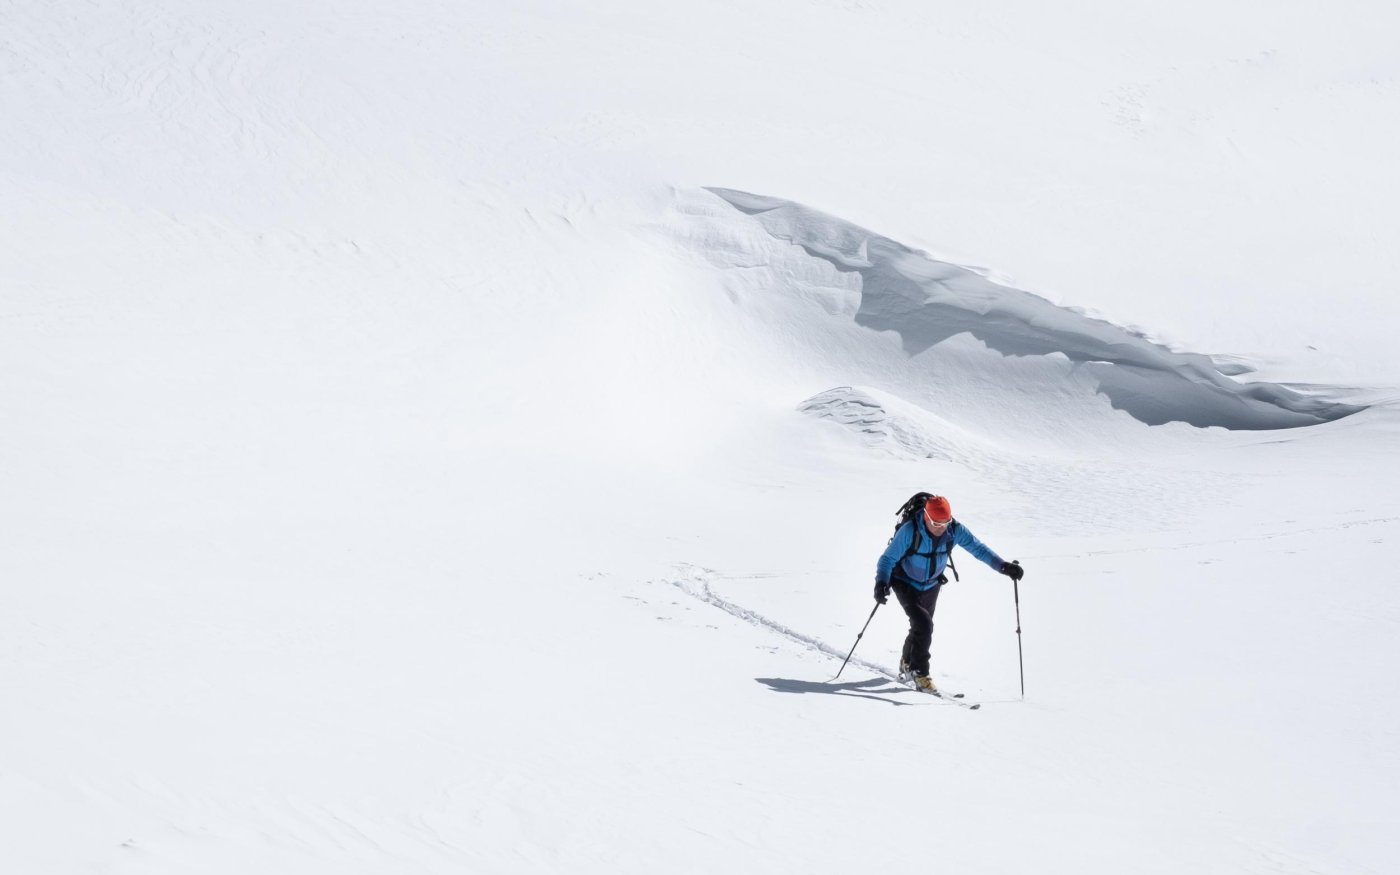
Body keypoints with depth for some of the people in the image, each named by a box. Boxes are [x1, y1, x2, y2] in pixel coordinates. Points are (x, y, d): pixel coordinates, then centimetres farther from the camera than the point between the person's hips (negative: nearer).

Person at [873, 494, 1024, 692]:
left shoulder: (955, 530, -22)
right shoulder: (909, 531, -32)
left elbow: (978, 548, -16)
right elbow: (888, 559, -25)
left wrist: (1003, 566, -30)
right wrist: (881, 583, -42)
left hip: (931, 586, 5)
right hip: (905, 584, -5)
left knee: (922, 627, 17)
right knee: (924, 624, -20)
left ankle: (907, 662, 46)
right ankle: (920, 674, -4)